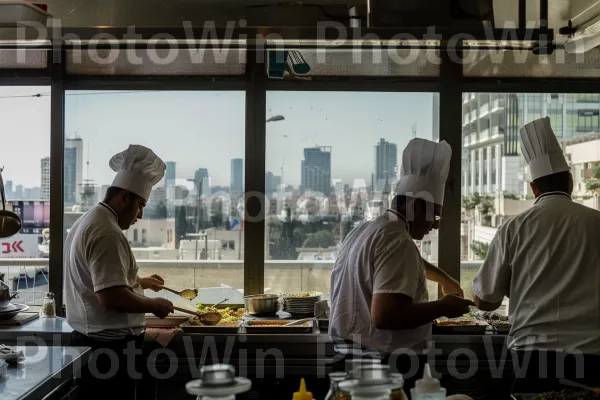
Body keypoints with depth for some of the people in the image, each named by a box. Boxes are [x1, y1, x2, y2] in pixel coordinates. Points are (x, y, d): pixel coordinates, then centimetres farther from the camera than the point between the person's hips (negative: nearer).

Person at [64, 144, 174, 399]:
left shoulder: (87, 222, 14)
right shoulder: (106, 232, -21)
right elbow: (111, 296, -29)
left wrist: (139, 282, 23)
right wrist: (155, 305, -16)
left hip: (89, 340, 11)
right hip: (109, 346, -11)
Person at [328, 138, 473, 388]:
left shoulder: (364, 231, 13)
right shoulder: (396, 240, -19)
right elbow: (385, 315, -29)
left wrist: (445, 279, 47)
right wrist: (442, 307, -15)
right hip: (385, 369, -10)